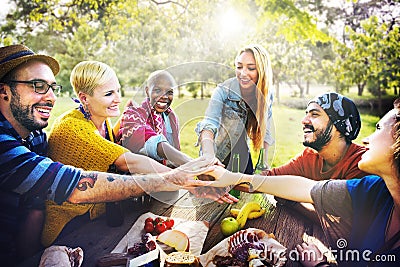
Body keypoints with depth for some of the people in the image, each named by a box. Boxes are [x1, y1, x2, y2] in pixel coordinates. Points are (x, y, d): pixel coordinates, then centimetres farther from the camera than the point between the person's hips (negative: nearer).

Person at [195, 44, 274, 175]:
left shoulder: (267, 95, -12)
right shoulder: (223, 91, -26)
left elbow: (265, 133, -4)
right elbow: (209, 125, -40)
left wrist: (264, 164, -11)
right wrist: (209, 157, -57)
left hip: (242, 154, 4)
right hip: (217, 153, -4)